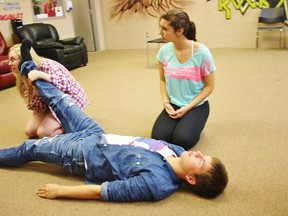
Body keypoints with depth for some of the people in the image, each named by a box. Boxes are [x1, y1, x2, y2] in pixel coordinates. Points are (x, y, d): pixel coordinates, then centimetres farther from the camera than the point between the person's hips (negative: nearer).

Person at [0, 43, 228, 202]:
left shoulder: (157, 183, -36)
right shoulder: (178, 151, -15)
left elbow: (100, 191, -30)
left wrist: (60, 191, -21)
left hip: (84, 153, -6)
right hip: (97, 136, 6)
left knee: (29, 148, 14)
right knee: (62, 104, 19)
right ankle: (33, 74, 45)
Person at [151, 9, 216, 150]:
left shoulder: (202, 52, -18)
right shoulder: (164, 51, -7)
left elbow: (209, 86, -10)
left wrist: (187, 108, -17)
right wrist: (166, 103, -9)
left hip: (196, 105, -3)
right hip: (173, 105, 3)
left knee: (181, 140, -23)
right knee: (158, 138, -16)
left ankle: (193, 123, 11)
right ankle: (179, 122, 15)